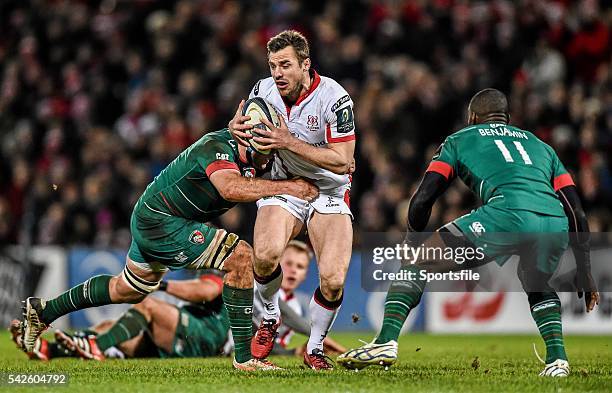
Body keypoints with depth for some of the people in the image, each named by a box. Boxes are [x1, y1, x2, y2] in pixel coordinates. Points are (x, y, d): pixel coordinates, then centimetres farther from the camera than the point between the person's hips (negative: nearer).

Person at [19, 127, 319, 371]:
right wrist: (287, 187, -41)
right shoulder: (216, 147, -27)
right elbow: (231, 188, -45)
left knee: (129, 290, 28)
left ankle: (43, 310, 42)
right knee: (241, 257, -19)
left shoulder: (252, 159, 0)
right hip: (159, 220, -10)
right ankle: (244, 357, -15)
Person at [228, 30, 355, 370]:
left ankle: (315, 348, 9)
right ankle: (271, 317, 3)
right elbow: (243, 127, 13)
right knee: (265, 255, -28)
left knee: (333, 281, -19)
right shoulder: (264, 90, -7)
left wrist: (290, 142, -28)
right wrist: (236, 126, -13)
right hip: (284, 188, 2)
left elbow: (342, 162, -21)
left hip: (329, 192, -2)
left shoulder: (334, 98, -20)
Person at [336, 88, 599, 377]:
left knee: (414, 267, 10)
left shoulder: (459, 140, 27)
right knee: (537, 285, 36)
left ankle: (387, 341, -5)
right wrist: (584, 273, 35)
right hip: (556, 224, 4)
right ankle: (557, 357, 16)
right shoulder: (541, 147, 37)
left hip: (506, 215, -4)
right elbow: (577, 213, 30)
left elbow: (422, 200, 18)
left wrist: (412, 242, 36)